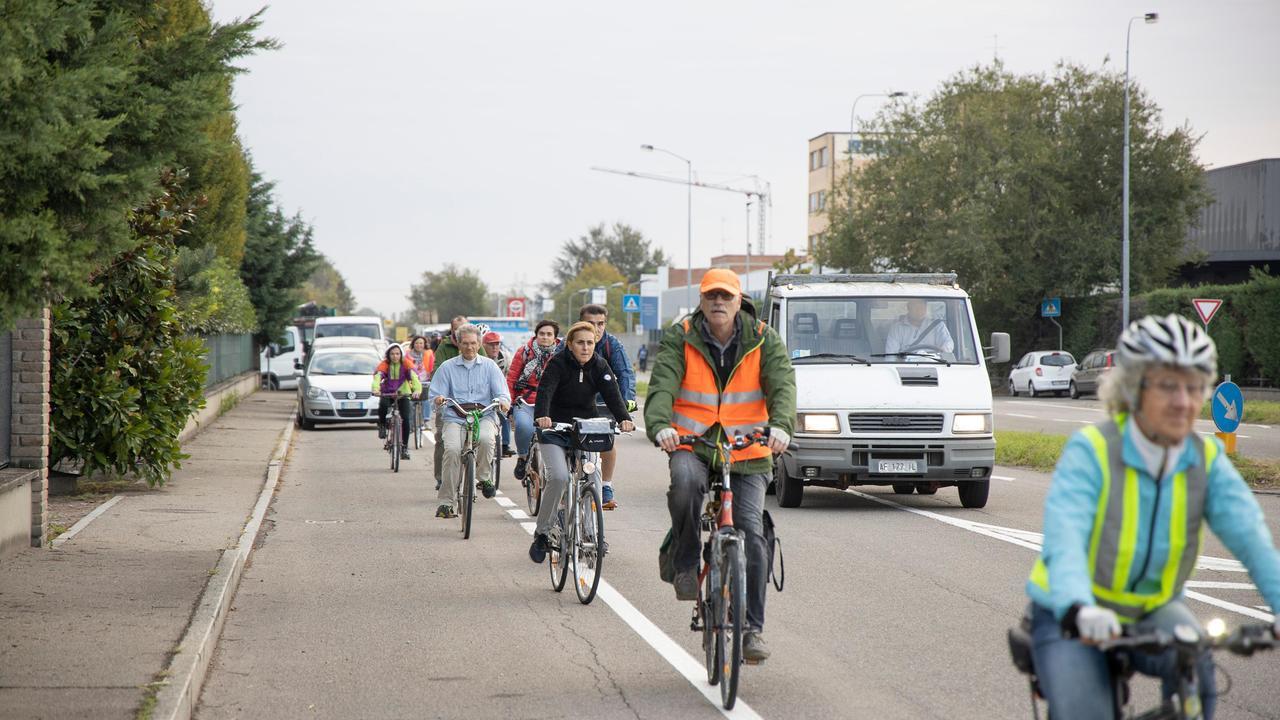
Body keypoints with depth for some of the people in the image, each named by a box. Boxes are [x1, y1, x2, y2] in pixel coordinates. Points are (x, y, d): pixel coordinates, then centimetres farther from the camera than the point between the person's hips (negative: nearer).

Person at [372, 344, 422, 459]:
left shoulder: (406, 364, -14)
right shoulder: (384, 365, -15)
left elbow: (414, 376, -27)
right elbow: (377, 376, -31)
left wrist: (417, 390, -47)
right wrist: (375, 389, -52)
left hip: (403, 394, 1)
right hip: (387, 393, -1)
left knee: (406, 419, -13)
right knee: (383, 405, -35)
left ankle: (404, 447, 1)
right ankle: (382, 426, -6)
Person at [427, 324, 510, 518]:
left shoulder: (489, 366, 13)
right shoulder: (447, 367, 12)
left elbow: (502, 392, 5)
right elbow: (435, 396, 6)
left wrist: (503, 400, -20)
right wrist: (439, 399, -19)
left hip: (484, 416, 0)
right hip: (455, 418, 0)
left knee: (486, 438, -35)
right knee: (452, 449, -28)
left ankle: (484, 477, -9)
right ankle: (445, 501, -21)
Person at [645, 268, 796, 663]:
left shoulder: (764, 340, 1)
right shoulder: (679, 339, -1)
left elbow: (782, 385, -12)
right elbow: (662, 385, -14)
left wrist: (780, 426, -33)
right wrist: (660, 426, -35)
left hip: (747, 454, 1)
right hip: (693, 445, -1)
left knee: (751, 534, -10)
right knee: (685, 482, -36)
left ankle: (752, 628, -1)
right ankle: (686, 565, -13)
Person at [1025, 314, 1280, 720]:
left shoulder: (1207, 462, -8)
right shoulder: (1090, 451, -20)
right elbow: (1064, 538, -34)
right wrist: (1079, 611, -54)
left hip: (1152, 611, 3)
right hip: (1071, 622, -2)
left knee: (1195, 664, -29)